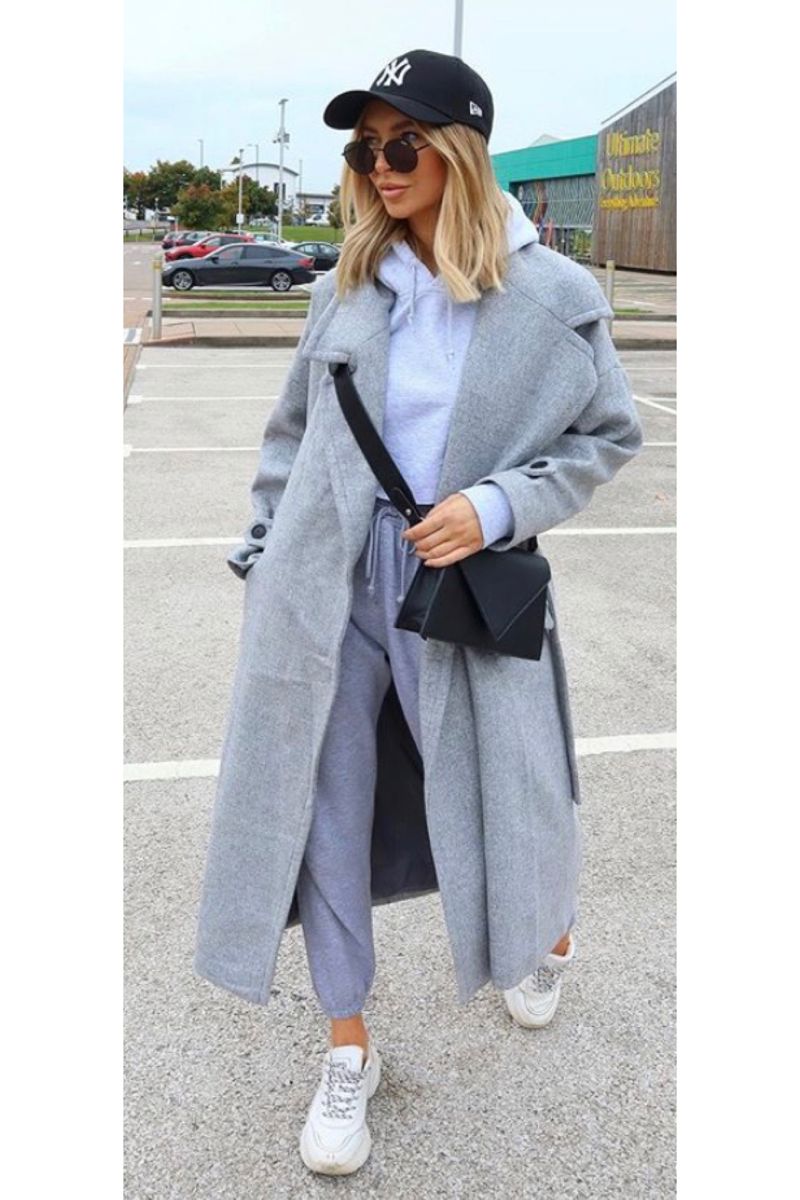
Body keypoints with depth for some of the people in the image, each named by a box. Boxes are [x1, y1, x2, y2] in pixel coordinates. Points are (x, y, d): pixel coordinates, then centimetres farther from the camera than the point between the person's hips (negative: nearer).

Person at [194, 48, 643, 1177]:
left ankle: (550, 939, 49)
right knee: (327, 809, 6)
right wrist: (265, 549, 12)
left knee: (505, 792, 11)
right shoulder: (348, 287, 4)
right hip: (331, 585, 3)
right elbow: (293, 429, 12)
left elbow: (609, 435, 1)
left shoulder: (552, 297, -4)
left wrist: (496, 508, -13)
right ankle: (349, 1051, 25)